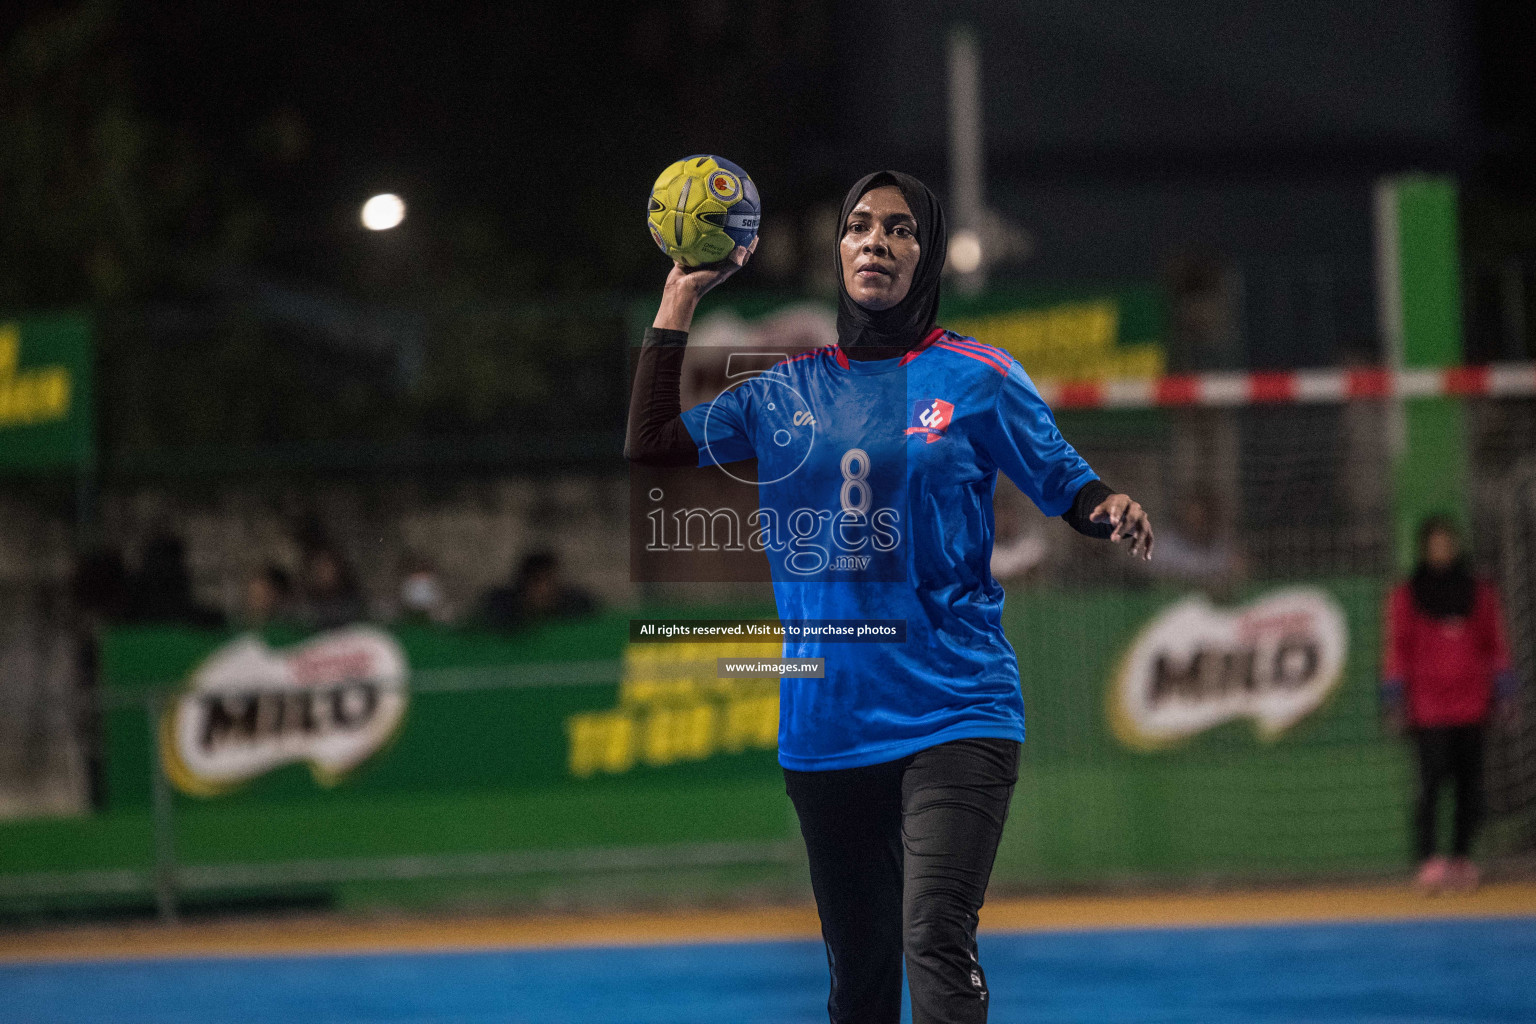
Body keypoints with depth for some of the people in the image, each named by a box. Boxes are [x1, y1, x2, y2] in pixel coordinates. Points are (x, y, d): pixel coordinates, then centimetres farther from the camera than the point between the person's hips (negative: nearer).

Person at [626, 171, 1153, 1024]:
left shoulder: (976, 377, 1)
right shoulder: (788, 390, 10)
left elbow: (1066, 483, 5)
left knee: (935, 944, -21)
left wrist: (1114, 511, -18)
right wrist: (678, 303, 10)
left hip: (952, 716, -4)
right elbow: (651, 445, 10)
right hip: (825, 722, 4)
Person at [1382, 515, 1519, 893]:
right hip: (1427, 711, -3)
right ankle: (1428, 859, -15)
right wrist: (1396, 703, 0)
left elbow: (1495, 645, 13)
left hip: (1472, 706, 3)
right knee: (1432, 780, -13)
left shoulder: (1480, 593, 11)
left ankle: (1462, 858, 11)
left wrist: (1504, 693, 7)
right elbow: (1398, 649, 4)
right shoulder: (1406, 596, 5)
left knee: (1470, 787, 3)